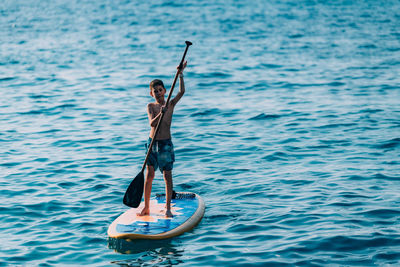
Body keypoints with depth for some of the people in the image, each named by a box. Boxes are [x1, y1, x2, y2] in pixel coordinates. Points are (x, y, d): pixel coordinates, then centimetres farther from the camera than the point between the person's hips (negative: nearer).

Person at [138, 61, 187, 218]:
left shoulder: (171, 104, -1)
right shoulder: (150, 107, -1)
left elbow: (181, 92, -16)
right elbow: (152, 123, -17)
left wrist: (180, 74, -21)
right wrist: (160, 114, -34)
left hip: (166, 144, -1)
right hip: (152, 142, 1)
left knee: (167, 176, 2)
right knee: (149, 175, 3)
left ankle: (168, 208, 10)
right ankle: (146, 207, 12)